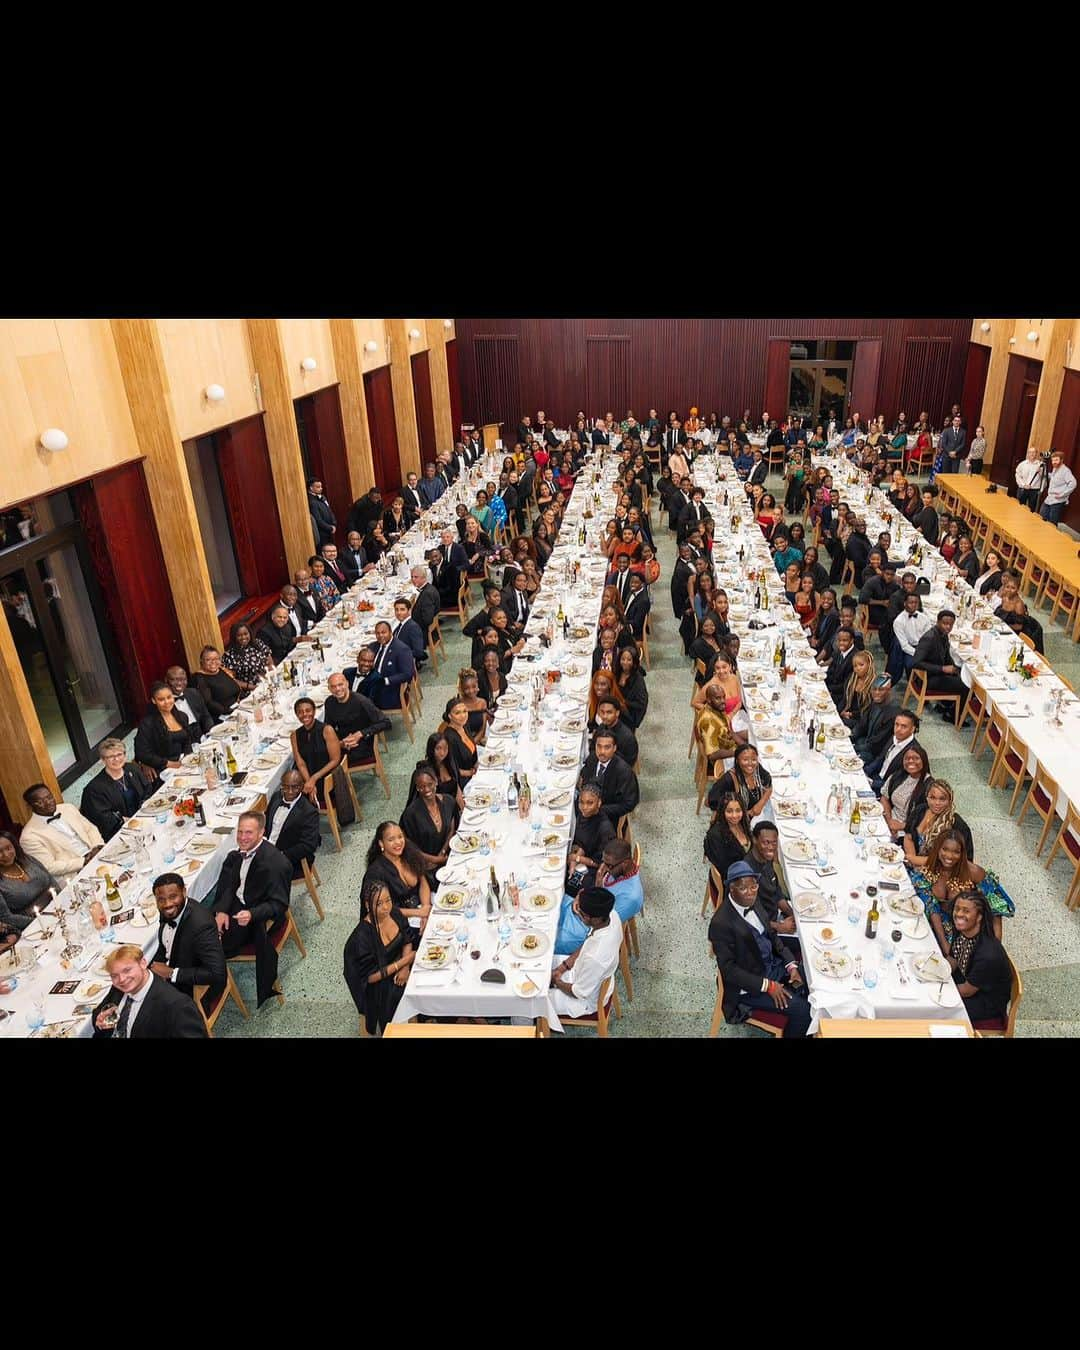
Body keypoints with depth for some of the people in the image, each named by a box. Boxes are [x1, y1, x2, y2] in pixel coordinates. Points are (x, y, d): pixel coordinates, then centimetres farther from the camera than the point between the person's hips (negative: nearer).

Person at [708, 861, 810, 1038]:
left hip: (772, 964, 8)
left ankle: (809, 1030, 26)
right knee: (802, 1009, -15)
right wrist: (767, 985, -22)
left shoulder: (753, 901, -5)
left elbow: (771, 934, 9)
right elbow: (728, 969, -23)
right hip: (749, 984, -8)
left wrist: (791, 965, -3)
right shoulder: (721, 923, -28)